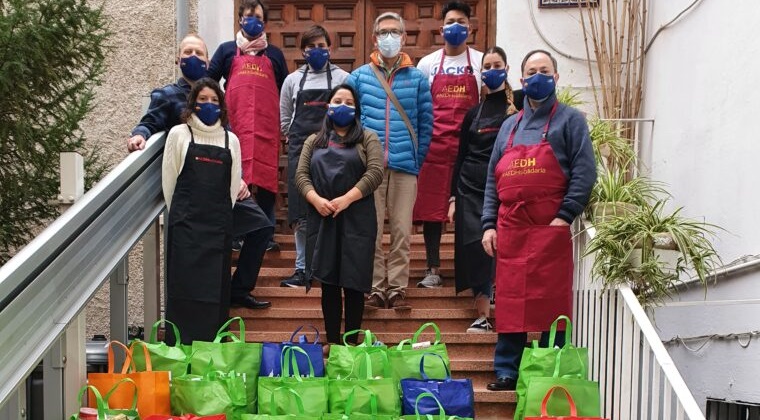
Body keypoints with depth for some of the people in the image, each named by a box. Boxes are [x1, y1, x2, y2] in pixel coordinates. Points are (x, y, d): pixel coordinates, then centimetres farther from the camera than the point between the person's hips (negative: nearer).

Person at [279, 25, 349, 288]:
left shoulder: (342, 78, 4)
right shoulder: (293, 80, 12)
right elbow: (284, 119, 19)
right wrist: (297, 138, 12)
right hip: (300, 149, 2)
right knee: (301, 212, 0)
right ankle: (303, 268, 6)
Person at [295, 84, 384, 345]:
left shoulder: (367, 139, 9)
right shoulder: (314, 141, 18)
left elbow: (375, 172, -5)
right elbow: (301, 175, 8)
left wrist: (346, 199, -16)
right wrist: (316, 199, -12)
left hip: (356, 220, -2)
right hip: (322, 219, 3)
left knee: (354, 282, -2)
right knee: (328, 282, 3)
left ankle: (352, 342, 5)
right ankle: (332, 342, 10)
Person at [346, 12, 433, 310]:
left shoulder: (417, 79, 7)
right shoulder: (358, 77, 7)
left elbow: (425, 125, 8)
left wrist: (417, 161, 1)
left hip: (404, 167, 0)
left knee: (401, 231, 2)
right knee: (370, 231, 2)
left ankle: (397, 288, 10)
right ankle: (375, 288, 10)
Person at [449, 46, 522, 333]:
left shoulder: (520, 104, 5)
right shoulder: (474, 113, 13)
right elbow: (461, 157, 14)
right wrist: (453, 197, 9)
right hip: (471, 189, 3)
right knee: (475, 244, -5)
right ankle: (483, 314, -1)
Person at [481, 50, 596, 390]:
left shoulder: (569, 120, 6)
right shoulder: (510, 126, 21)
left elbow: (584, 172, -4)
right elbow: (493, 179, 18)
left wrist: (565, 216, -14)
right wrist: (489, 224, 7)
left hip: (551, 229, -4)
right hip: (509, 230, 4)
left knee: (551, 303, -2)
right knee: (509, 302, 5)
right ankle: (506, 372, 12)